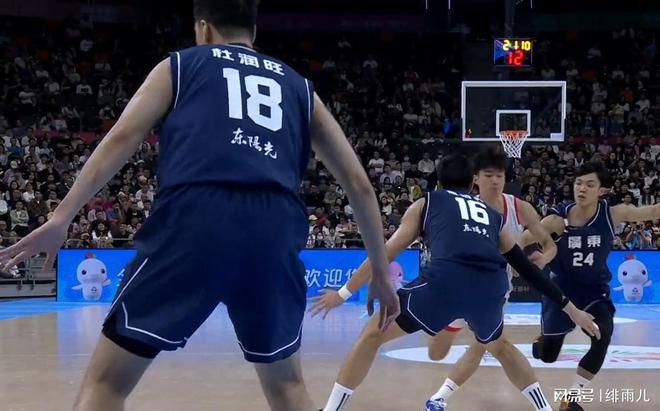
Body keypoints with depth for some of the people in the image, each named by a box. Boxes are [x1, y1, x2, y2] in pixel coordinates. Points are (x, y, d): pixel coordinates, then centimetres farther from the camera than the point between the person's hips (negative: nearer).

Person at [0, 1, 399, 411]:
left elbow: (123, 137, 6)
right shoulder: (299, 86, 28)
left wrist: (61, 217, 1)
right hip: (274, 230, 3)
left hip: (194, 220, -2)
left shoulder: (179, 64, 22)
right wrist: (381, 272, 30)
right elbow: (359, 183, 25)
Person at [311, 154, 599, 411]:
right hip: (491, 289, 4)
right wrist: (570, 308, 41)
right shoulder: (494, 216, 33)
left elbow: (385, 254, 21)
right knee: (499, 346, 36)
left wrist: (343, 293, 28)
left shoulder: (426, 203, 25)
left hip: (445, 282, -3)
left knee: (373, 335, 15)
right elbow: (528, 269, 34)